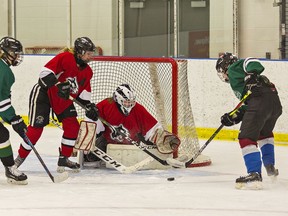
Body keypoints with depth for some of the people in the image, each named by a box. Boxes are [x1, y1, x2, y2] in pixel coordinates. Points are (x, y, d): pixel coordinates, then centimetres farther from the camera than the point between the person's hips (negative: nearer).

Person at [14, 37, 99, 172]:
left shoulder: (87, 72, 2)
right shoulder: (66, 58, -24)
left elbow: (84, 90, 12)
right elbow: (46, 72, -30)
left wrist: (89, 106, -1)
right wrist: (58, 85, -39)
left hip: (64, 99, 8)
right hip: (43, 92, -8)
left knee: (73, 126, -3)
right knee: (36, 127, -10)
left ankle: (64, 159, 10)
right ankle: (20, 157, 4)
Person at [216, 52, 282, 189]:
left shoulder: (233, 68, 13)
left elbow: (252, 62, -8)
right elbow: (248, 107, 28)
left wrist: (251, 75, -25)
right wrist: (234, 117, 21)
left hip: (260, 100, -10)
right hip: (276, 102, 10)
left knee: (246, 138, -11)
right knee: (265, 133, 34)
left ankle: (255, 175, -22)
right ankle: (270, 168, 35)